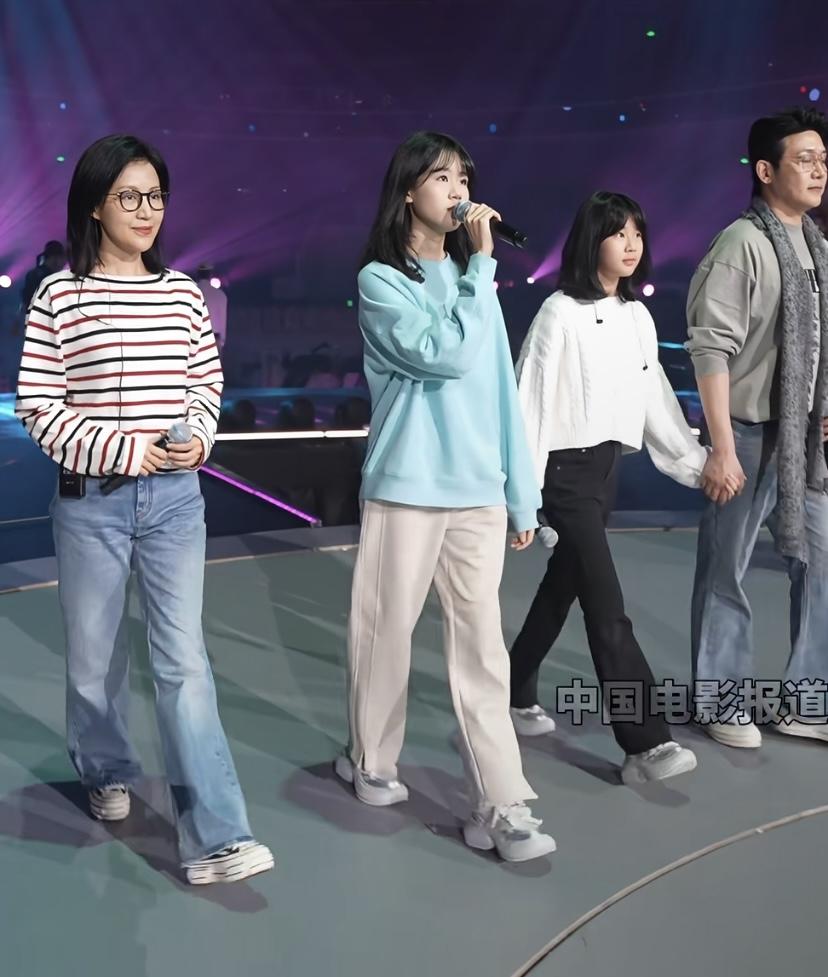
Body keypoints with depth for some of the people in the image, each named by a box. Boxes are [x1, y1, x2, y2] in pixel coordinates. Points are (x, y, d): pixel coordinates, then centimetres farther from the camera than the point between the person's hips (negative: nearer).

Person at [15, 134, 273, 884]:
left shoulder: (182, 292, 7)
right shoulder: (59, 296, -4)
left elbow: (207, 384, 13)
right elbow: (37, 407, -6)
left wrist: (198, 439, -7)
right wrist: (122, 450, -16)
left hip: (175, 497, 2)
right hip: (91, 499, -1)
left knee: (184, 661, -5)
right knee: (95, 655, 12)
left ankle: (216, 839, -7)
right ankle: (108, 774, 40)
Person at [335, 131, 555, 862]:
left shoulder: (473, 278, 13)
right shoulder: (381, 280, -3)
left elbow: (501, 388, 12)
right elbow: (444, 356, -18)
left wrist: (522, 491, 10)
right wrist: (482, 267, -11)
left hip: (480, 491, 4)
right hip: (408, 488, -4)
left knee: (482, 646, 1)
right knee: (387, 631, 8)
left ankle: (503, 807, 0)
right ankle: (372, 763, 28)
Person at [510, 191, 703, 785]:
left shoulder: (638, 316, 10)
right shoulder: (561, 313, -12)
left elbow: (655, 396, 14)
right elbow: (532, 400, -14)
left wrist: (693, 458, 12)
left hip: (608, 464, 8)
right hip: (567, 467, -8)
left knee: (563, 585, 16)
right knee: (606, 605, -10)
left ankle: (516, 695, 33)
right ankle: (646, 742, -11)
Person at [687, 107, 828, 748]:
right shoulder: (743, 244, -13)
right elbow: (711, 349, -17)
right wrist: (723, 447, -19)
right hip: (749, 433, -8)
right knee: (726, 573, 4)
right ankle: (724, 703, 19)